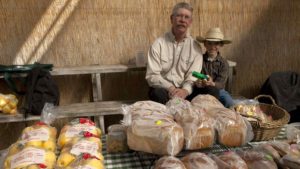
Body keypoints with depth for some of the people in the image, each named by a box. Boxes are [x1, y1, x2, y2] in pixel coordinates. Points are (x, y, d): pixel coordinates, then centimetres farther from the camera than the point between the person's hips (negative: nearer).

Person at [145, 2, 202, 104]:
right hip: (162, 89, -2)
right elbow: (152, 76, -10)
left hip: (184, 90, 3)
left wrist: (185, 90, -27)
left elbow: (193, 77, -6)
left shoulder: (195, 47, 2)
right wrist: (171, 88, -26)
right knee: (158, 94, -36)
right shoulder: (158, 44, -4)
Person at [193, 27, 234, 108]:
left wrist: (212, 84, -33)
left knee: (229, 102, -25)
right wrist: (197, 83, -31)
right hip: (201, 90, -1)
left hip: (218, 90, 1)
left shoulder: (223, 63, 0)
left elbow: (220, 84, -10)